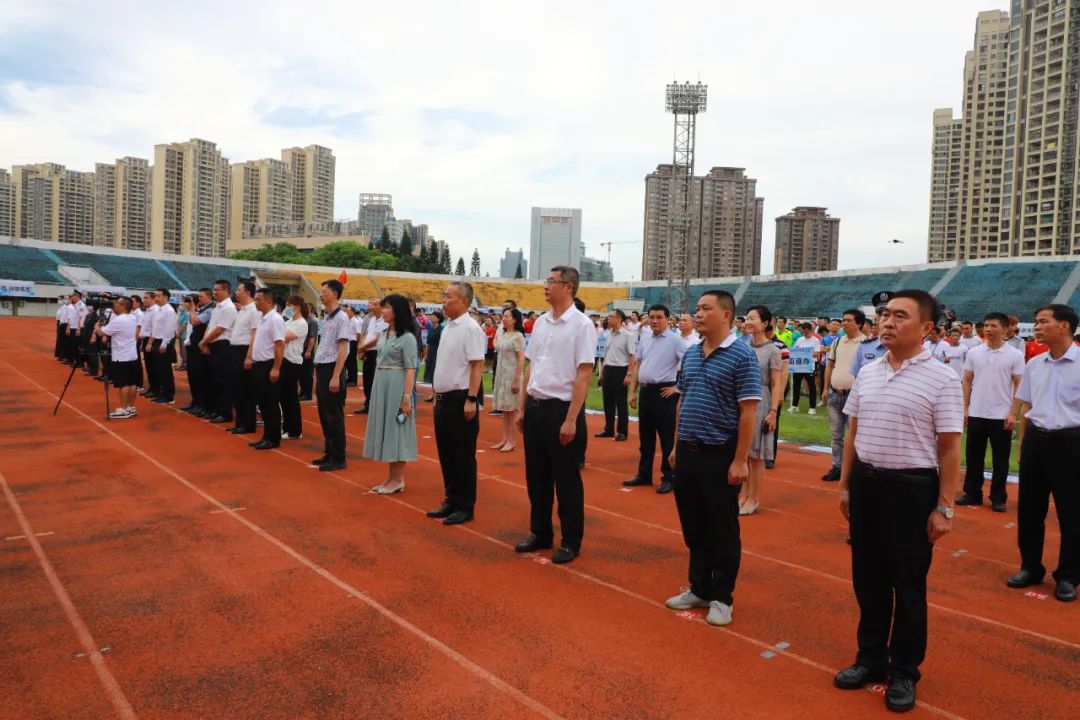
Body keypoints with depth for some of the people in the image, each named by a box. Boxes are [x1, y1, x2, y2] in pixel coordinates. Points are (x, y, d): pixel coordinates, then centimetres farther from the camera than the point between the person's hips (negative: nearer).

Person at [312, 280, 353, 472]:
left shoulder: (342, 318, -11)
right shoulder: (325, 318, 14)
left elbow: (342, 350, -16)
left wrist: (335, 377, -20)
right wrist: (317, 375, 17)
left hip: (332, 370, -9)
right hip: (322, 370, 9)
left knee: (334, 417, -3)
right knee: (324, 416, 14)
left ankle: (338, 458, 5)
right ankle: (329, 453, 24)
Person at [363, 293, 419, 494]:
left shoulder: (407, 337, -10)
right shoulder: (383, 334, 13)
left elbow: (410, 369, -14)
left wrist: (407, 397, -19)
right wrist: (376, 387, 14)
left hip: (396, 386, -8)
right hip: (380, 385, 8)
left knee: (396, 430, -2)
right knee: (385, 429, 11)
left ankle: (398, 480, 7)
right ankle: (392, 478, 20)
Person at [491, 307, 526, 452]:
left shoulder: (518, 336, -10)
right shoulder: (502, 334, 10)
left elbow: (521, 360, -14)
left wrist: (517, 380, -18)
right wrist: (497, 376, 11)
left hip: (511, 375, -7)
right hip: (501, 374, 7)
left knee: (511, 409, 0)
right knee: (503, 409, 10)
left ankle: (511, 441, 7)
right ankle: (504, 439, 16)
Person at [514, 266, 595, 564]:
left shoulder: (581, 324, -11)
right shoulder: (540, 322, 9)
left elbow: (583, 375, -14)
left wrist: (570, 419, -17)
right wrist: (522, 408, 13)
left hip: (561, 408, -7)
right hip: (535, 407, 7)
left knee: (566, 480, 5)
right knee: (536, 476, 15)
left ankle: (570, 541, 20)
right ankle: (540, 533, 31)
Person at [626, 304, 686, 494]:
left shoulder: (675, 340, -8)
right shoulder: (645, 338, 11)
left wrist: (678, 387, -12)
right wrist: (633, 391, 13)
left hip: (663, 392, -7)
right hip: (645, 391, 7)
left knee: (667, 437, 1)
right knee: (645, 436, 14)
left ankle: (668, 478, 11)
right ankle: (644, 474, 25)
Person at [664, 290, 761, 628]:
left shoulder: (742, 356, -12)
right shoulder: (691, 353, 9)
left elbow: (748, 412, -15)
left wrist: (740, 460, -17)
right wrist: (677, 446, 14)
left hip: (720, 454, -6)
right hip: (688, 451, 7)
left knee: (722, 530, 6)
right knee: (693, 526, 15)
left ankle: (721, 597, 20)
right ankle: (699, 589, 30)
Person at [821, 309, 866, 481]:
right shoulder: (837, 342, 11)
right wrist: (826, 388, 12)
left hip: (853, 395, -6)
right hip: (834, 394, 6)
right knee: (836, 434, 13)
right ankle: (836, 467, 22)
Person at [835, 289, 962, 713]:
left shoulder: (941, 379, -10)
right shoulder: (867, 373, 6)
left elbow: (949, 449, -10)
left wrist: (944, 507, -11)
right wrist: (845, 484, 13)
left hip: (911, 487, -5)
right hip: (865, 482, 5)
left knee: (907, 583, 8)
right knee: (867, 577, 15)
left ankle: (904, 671, 26)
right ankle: (870, 658, 33)